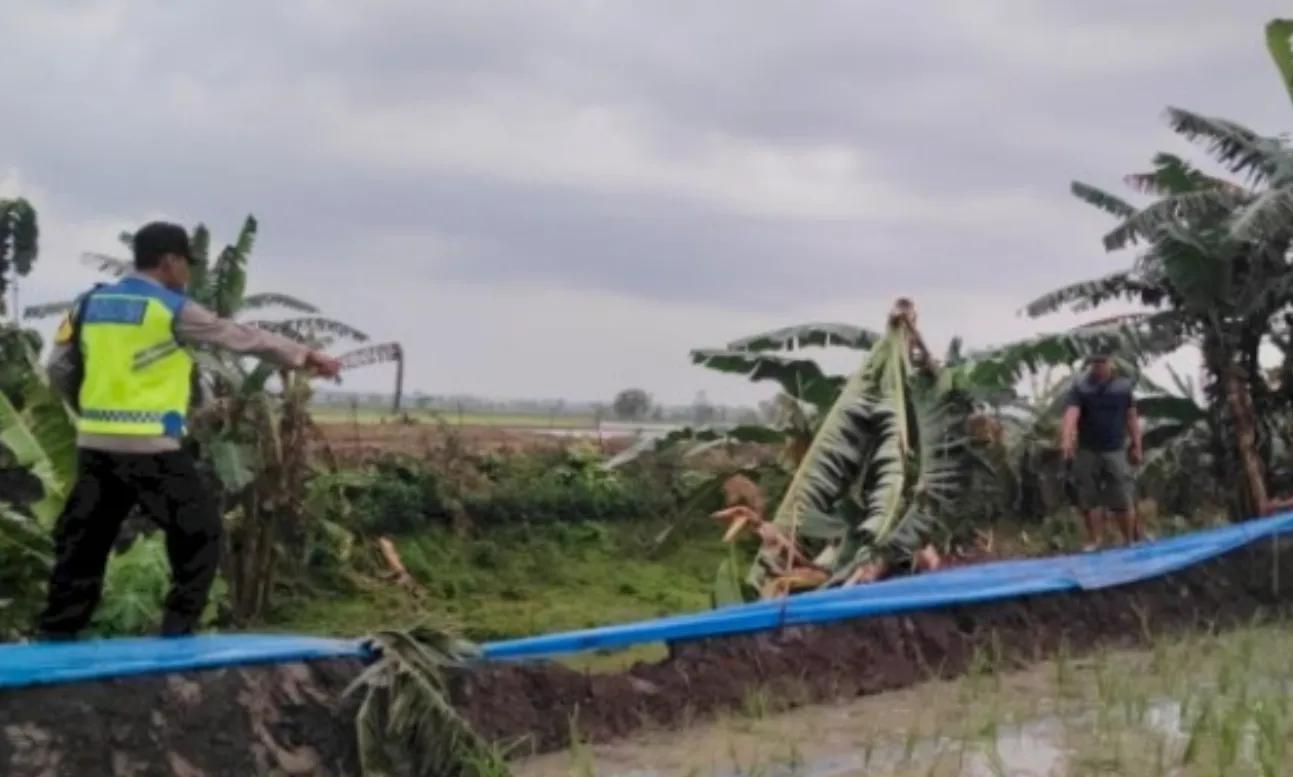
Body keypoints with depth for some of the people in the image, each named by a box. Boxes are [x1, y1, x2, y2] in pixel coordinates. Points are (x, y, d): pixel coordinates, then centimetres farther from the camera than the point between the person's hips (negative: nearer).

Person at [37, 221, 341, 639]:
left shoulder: (90, 303, 9)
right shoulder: (173, 310, -7)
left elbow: (60, 370, 12)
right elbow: (243, 337, -1)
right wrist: (305, 355, 9)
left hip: (95, 446, 6)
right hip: (151, 448, -6)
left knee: (83, 542, 13)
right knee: (199, 535, 8)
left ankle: (55, 637, 14)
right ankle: (177, 632, 5)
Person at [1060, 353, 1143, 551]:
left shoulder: (1123, 386, 3)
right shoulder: (1080, 388, -4)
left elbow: (1131, 418, 9)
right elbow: (1071, 414, -19)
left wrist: (1136, 446, 5)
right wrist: (1066, 440, -35)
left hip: (1115, 451, 0)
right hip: (1087, 451, 0)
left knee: (1123, 500, -2)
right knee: (1089, 499, 5)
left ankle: (1130, 541, 10)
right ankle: (1095, 540, 16)